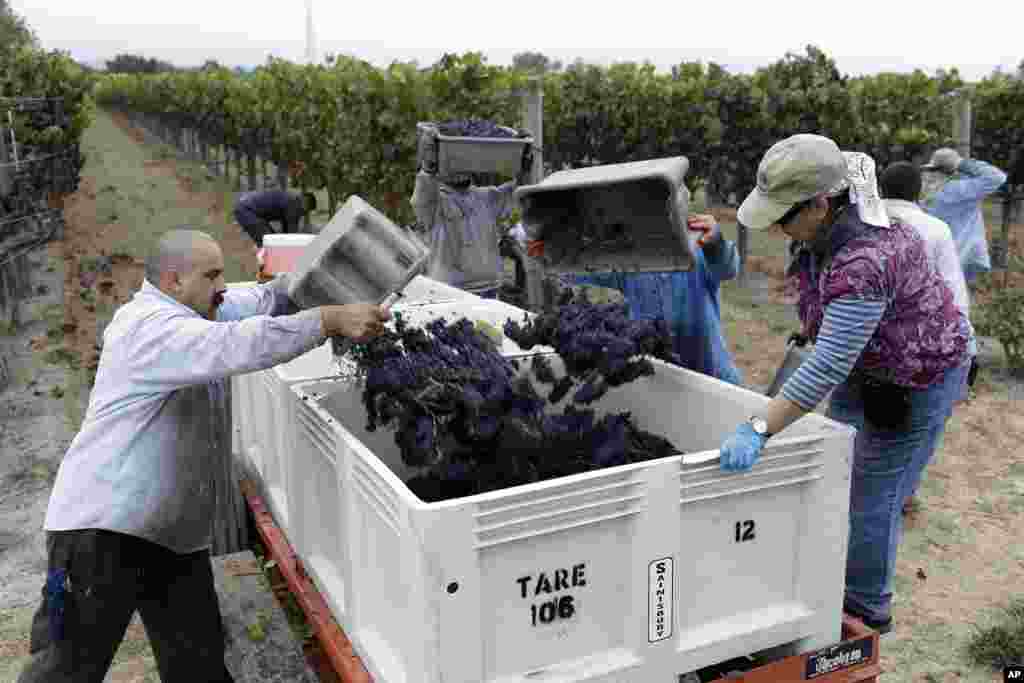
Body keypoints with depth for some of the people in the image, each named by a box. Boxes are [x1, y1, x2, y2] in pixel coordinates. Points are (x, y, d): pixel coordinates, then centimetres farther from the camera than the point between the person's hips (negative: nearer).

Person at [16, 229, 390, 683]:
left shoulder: (186, 314, 13)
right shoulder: (151, 325, -18)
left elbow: (261, 300, 17)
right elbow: (239, 345, -31)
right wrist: (332, 320, -30)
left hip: (173, 533, 9)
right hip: (103, 526, -9)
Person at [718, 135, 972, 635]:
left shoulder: (861, 265, -39)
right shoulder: (831, 217, -10)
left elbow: (827, 368, -42)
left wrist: (758, 429, -45)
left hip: (916, 379, -9)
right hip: (869, 361, 9)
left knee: (871, 497, 1)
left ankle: (867, 611, 21)